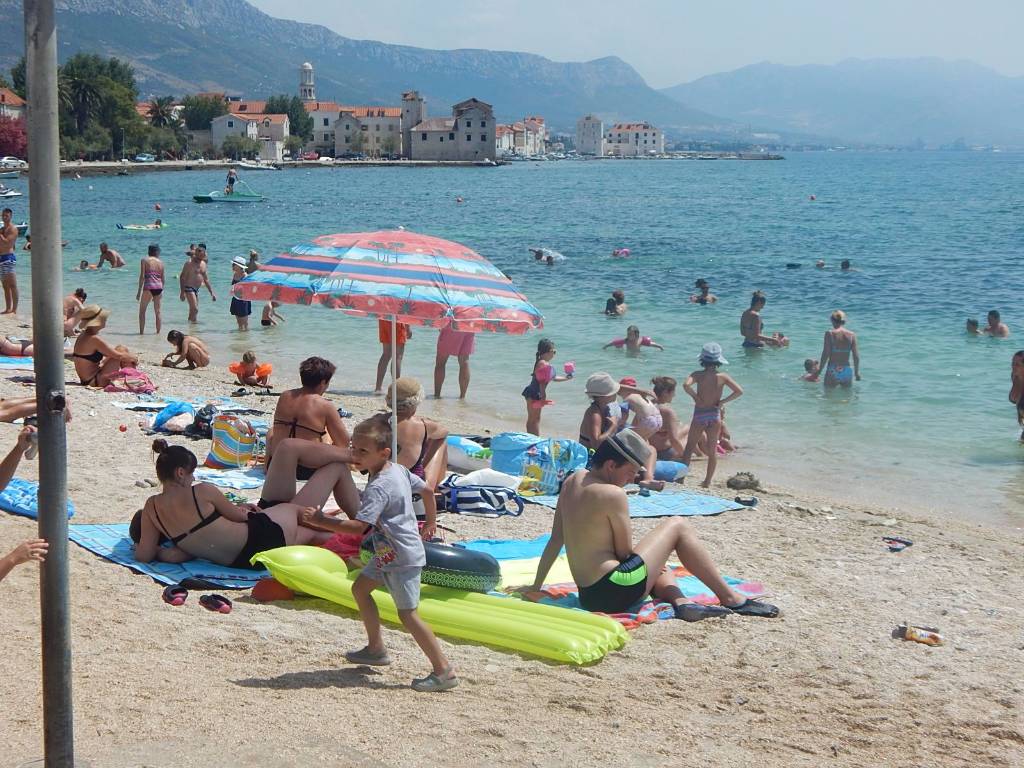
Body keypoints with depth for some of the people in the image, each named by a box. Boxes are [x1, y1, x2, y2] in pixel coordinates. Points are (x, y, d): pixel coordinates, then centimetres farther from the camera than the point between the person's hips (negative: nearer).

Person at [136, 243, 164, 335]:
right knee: (157, 312, 12)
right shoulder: (160, 262, 11)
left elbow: (142, 276, -6)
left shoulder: (145, 261, 0)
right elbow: (162, 278, 13)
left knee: (142, 311, 7)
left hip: (148, 287, -4)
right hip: (159, 287, 4)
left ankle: (141, 332, 1)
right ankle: (158, 332, 13)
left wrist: (139, 291, -3)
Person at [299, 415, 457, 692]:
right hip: (388, 554, 10)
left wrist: (321, 521, -31)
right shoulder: (398, 470, 4)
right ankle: (376, 649, 28)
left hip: (402, 557, -10)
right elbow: (426, 490, 18)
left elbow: (358, 526, -33)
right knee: (360, 588, 18)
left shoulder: (379, 488, -26)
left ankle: (444, 671, -7)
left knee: (407, 613, -10)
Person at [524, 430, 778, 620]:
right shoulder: (613, 494, -16)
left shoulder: (573, 481, 9)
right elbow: (624, 552, -9)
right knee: (678, 526, 6)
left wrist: (536, 586, 20)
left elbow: (555, 540, 14)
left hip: (588, 596, 9)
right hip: (615, 591, -9)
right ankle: (730, 598, 7)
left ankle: (680, 601, 3)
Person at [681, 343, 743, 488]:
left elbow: (686, 385, -28)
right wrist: (722, 401, -2)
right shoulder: (722, 377, -4)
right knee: (712, 450, 12)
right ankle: (707, 482, 15)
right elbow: (739, 391, -7)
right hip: (715, 415, 2)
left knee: (690, 447, 10)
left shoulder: (698, 375, -11)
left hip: (700, 415, -2)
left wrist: (695, 397, -13)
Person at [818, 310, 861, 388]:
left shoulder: (830, 334, -8)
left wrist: (820, 370, -1)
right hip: (847, 371, 3)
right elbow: (856, 356, 2)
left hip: (832, 372, -3)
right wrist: (857, 372, 14)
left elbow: (825, 354, -11)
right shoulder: (852, 335, 1)